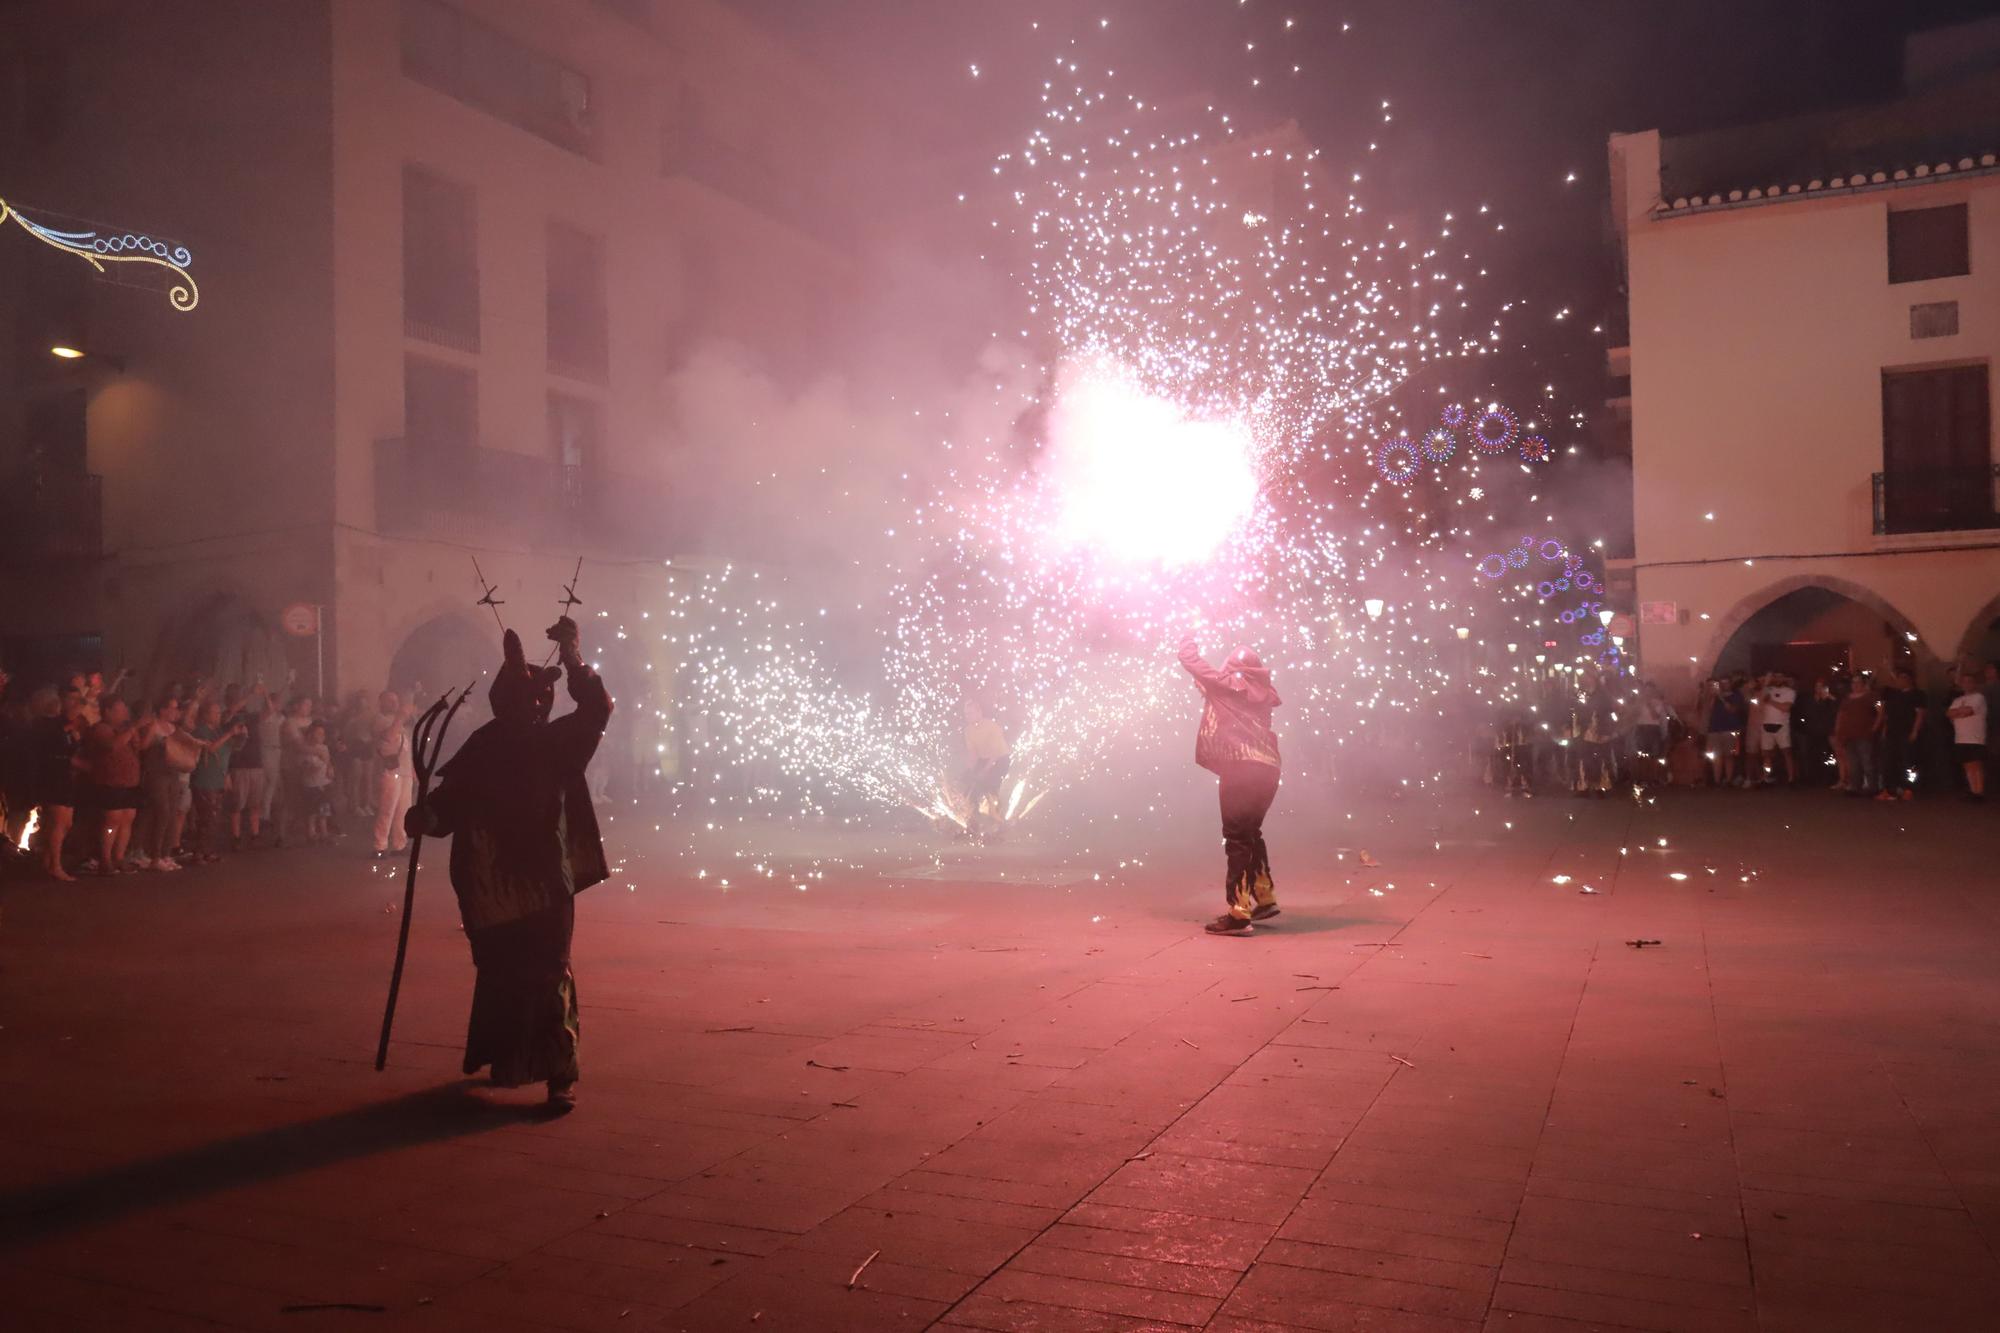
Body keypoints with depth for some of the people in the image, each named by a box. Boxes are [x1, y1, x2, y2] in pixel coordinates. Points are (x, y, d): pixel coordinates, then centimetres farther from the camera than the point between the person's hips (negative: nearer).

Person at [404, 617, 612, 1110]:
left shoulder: (554, 743, -2)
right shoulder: (481, 750, 0)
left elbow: (597, 709, -15)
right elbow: (449, 805, -3)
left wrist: (573, 657, -22)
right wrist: (424, 817, -24)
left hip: (546, 880, -2)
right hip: (495, 885, 2)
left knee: (549, 976, -5)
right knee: (499, 974, 15)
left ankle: (560, 1074, -1)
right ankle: (503, 1059, 35)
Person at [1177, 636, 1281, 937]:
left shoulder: (1228, 684, 3)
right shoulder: (1261, 694, 19)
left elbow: (1191, 661, 10)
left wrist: (1188, 643, 29)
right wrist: (1206, 686, 35)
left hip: (1241, 768, -7)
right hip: (1267, 770, 7)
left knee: (1237, 838, -8)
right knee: (1250, 833, 22)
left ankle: (1238, 912, -13)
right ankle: (1264, 898, 30)